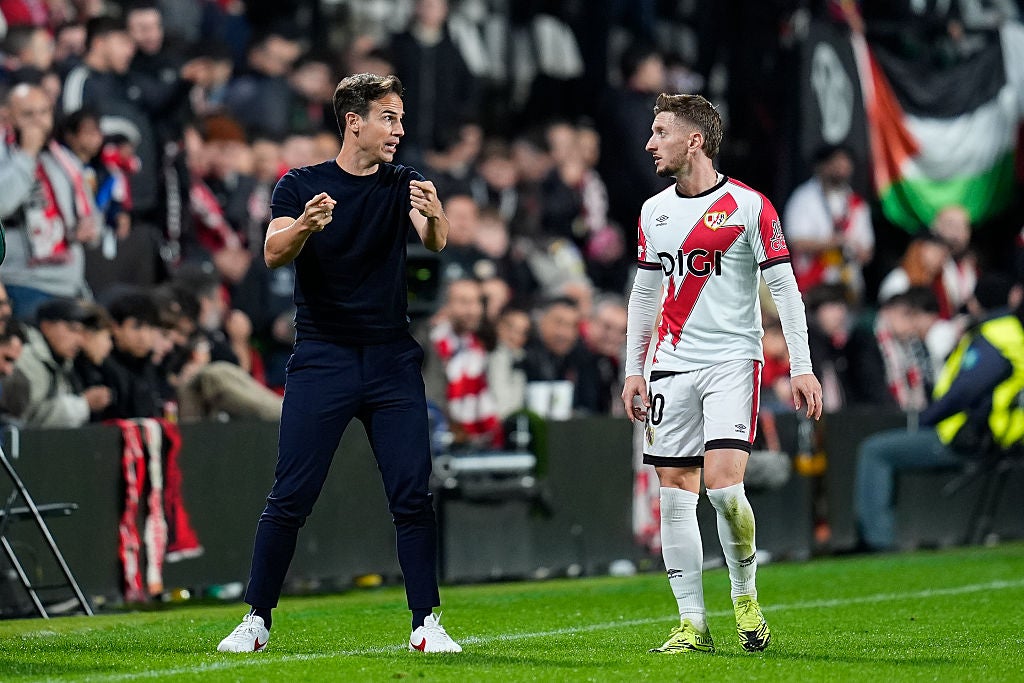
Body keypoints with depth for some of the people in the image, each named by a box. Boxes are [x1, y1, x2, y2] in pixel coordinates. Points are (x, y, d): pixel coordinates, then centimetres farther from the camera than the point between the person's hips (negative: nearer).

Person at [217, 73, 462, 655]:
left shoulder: (402, 185, 5)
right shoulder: (301, 185, 1)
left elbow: (435, 243, -13)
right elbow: (274, 253, -15)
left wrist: (434, 217, -37)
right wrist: (305, 225, -37)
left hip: (392, 361, 2)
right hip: (321, 361, -2)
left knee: (413, 497, -3)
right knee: (290, 498, -4)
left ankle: (427, 623, 3)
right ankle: (256, 621, 5)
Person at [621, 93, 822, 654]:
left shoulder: (748, 206, -5)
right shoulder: (654, 211, 11)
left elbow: (784, 288, -4)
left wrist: (802, 368, -8)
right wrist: (634, 369, 17)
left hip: (732, 360, -5)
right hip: (672, 367, 5)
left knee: (723, 485, -19)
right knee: (674, 493, -1)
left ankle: (745, 592, 6)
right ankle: (693, 624, 3)